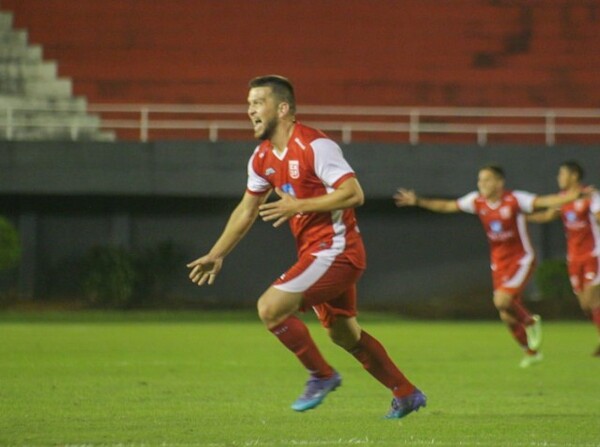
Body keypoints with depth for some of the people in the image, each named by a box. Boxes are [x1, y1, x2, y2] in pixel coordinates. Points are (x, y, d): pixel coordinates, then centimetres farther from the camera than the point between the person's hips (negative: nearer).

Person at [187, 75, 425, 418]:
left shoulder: (314, 146, -18)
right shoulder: (263, 158, 9)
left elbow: (354, 194, -24)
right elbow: (247, 211, 19)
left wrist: (298, 206, -25)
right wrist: (216, 255, 14)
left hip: (335, 249, -9)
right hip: (315, 252, 9)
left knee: (271, 308, -18)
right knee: (344, 334, 19)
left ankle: (321, 375, 0)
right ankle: (407, 395, 32)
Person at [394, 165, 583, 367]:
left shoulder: (514, 199, -16)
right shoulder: (477, 201, -1)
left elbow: (545, 201, -23)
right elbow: (447, 206, 7)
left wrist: (576, 195, -36)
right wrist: (418, 201, 2)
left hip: (521, 259, -6)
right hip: (499, 264, 6)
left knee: (502, 301, -26)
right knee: (507, 316, 7)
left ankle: (530, 322, 4)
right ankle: (531, 352, 28)